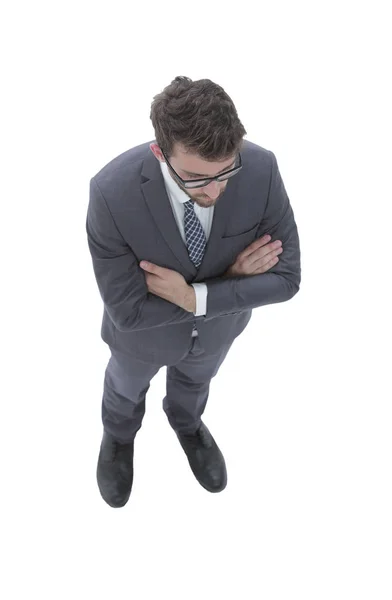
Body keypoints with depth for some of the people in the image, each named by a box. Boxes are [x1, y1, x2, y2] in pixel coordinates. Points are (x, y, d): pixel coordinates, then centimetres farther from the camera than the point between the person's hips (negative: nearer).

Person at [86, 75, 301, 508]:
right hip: (143, 335, -2)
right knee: (126, 391, 32)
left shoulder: (261, 170, -34)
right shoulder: (112, 193, -40)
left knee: (195, 381, 35)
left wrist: (194, 297, -34)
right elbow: (127, 311, -32)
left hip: (217, 325, 2)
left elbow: (285, 278, -24)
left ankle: (186, 423, 72)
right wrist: (228, 276, -31)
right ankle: (118, 436, 68)